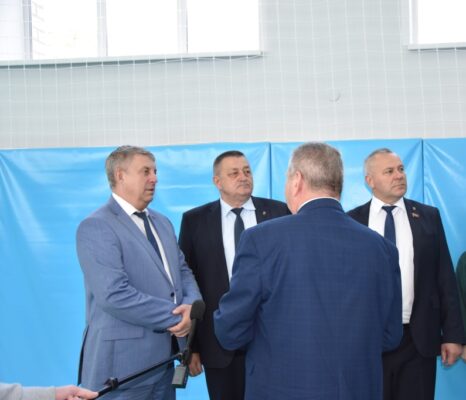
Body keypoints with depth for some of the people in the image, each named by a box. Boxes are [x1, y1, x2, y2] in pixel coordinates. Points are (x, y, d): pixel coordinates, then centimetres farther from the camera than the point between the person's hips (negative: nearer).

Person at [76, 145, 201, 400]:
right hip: (122, 360, -7)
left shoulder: (161, 222, 15)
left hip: (163, 355, 8)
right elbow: (114, 295, -22)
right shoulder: (96, 227, -12)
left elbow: (182, 271, 14)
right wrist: (175, 314, -16)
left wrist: (191, 306, -9)